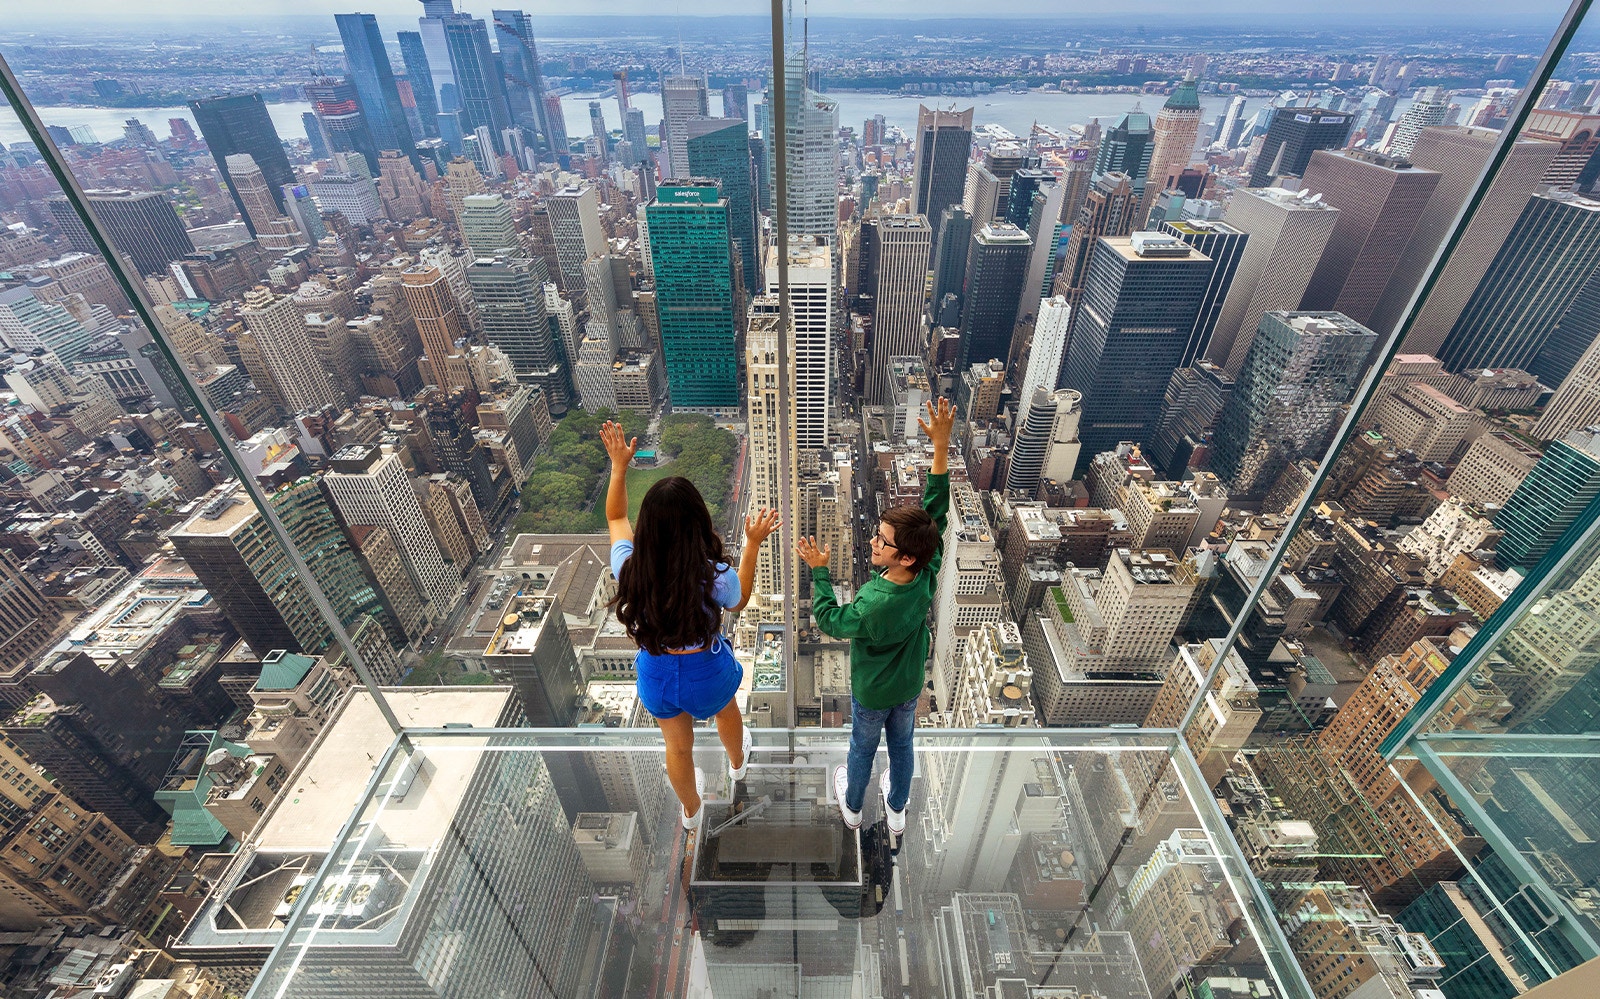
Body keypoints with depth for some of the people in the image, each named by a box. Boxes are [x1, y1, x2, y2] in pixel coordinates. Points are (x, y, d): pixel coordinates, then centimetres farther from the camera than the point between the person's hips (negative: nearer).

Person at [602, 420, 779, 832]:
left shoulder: (629, 568, -26)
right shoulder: (715, 576, -33)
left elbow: (615, 517, -3)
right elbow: (739, 600, -7)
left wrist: (619, 466, 1)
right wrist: (752, 545, -7)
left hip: (656, 672, 2)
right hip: (707, 670, -1)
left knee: (678, 746, 29)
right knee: (726, 711, 36)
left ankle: (690, 809, 60)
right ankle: (737, 762, 69)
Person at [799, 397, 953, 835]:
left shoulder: (873, 606, -43)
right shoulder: (928, 574, -30)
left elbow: (830, 619, -22)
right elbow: (935, 508, -26)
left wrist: (818, 571, -15)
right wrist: (941, 445, -29)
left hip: (871, 692, -4)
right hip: (909, 687, 4)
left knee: (862, 749, 25)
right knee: (901, 746, 29)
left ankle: (852, 807, 55)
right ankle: (897, 810, 56)